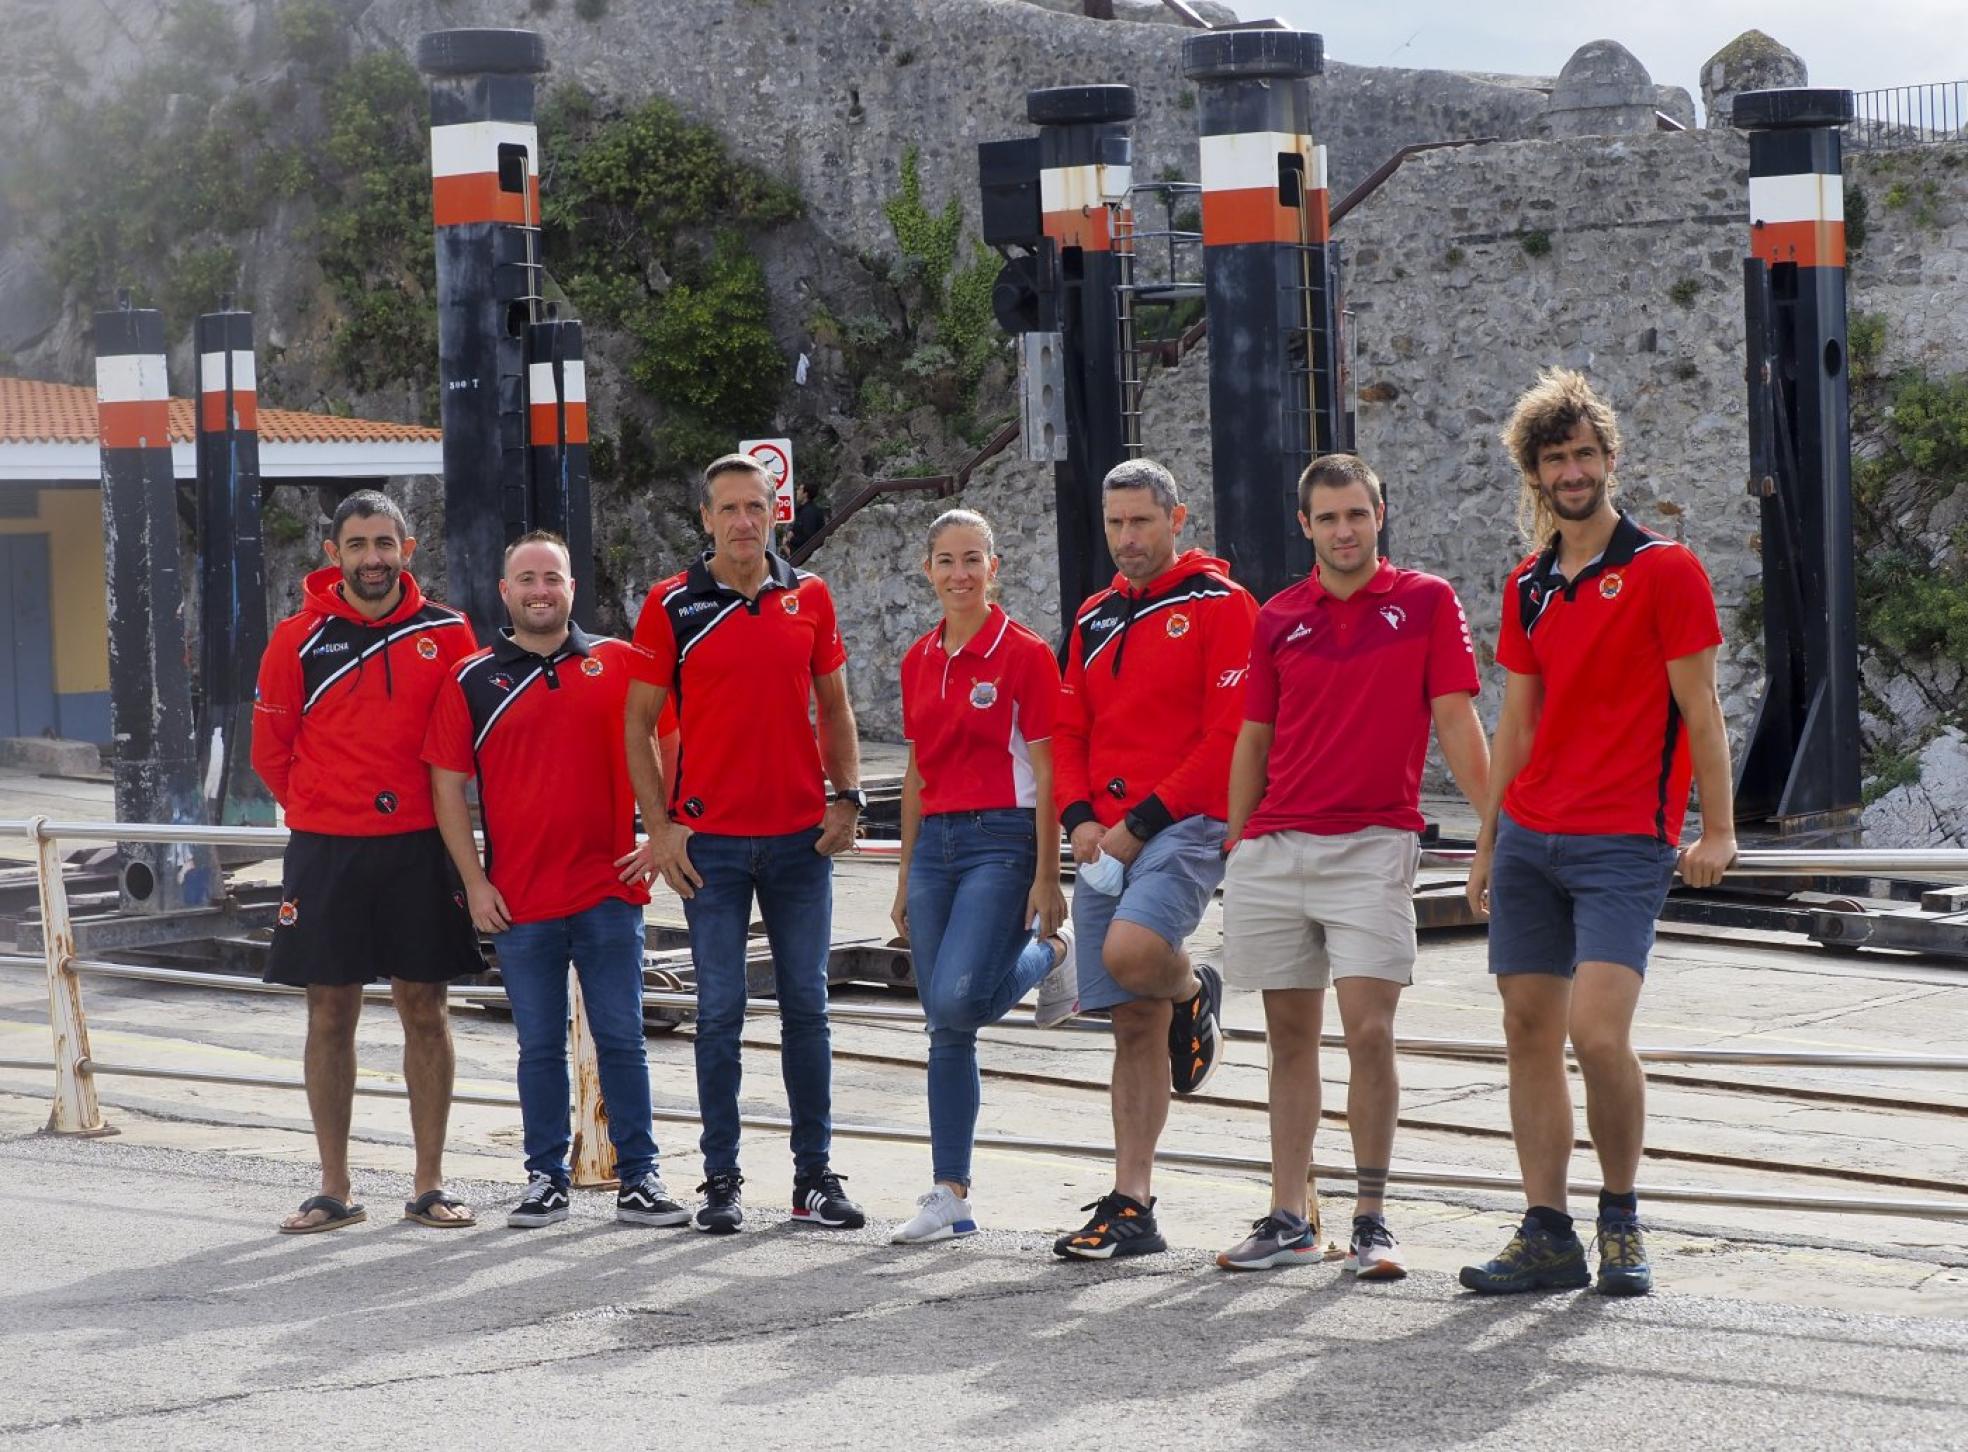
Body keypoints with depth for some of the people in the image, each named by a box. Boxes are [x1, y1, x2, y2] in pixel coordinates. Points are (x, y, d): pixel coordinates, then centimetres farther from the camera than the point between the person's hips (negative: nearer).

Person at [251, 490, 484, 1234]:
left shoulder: (446, 635, 1)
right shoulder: (299, 638, -1)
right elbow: (271, 748, 7)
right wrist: (323, 812, 9)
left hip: (419, 845, 0)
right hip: (326, 851, 0)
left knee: (424, 1008, 4)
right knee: (330, 1013, 4)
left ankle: (430, 1185, 12)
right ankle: (334, 1191, 11)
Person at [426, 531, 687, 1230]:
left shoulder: (621, 664, 5)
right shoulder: (472, 681, 4)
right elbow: (447, 786, 4)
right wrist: (475, 882, -2)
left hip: (609, 889, 0)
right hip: (518, 900, 0)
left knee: (621, 1039, 3)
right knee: (540, 1047, 7)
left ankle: (638, 1177, 8)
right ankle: (546, 1179, 15)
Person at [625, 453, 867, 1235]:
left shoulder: (808, 596, 6)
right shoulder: (672, 604, -2)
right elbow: (638, 722, 1)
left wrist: (847, 796, 2)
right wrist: (659, 825, -5)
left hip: (801, 835, 2)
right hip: (710, 840, -2)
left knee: (807, 1006, 5)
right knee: (720, 1009, 0)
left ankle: (815, 1176, 12)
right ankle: (721, 1180, 7)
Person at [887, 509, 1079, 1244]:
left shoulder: (1025, 654, -7)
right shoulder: (918, 662, 11)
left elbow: (1045, 772, -9)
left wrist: (1046, 878, -12)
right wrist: (906, 874, 16)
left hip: (1001, 839, -6)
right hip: (936, 841, 6)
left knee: (956, 998, -21)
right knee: (945, 1031, 5)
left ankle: (1047, 955, 11)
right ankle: (951, 1196, 8)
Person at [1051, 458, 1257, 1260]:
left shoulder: (1219, 606, -4)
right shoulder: (1095, 620, 17)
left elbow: (1232, 735, -11)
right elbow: (1068, 731, 19)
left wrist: (1144, 821, -14)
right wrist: (1080, 819, 0)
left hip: (1183, 827, -6)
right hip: (1106, 842, 6)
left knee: (1130, 951, -32)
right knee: (1134, 1028, 6)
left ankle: (1193, 992, 4)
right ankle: (1131, 1209, 10)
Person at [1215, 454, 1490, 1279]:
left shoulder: (1426, 603, 2)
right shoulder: (1278, 619, 11)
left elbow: (1456, 721, -1)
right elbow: (1253, 740, 15)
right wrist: (1235, 851, 12)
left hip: (1373, 846, -3)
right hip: (1274, 849, 4)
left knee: (1369, 1033, -11)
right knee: (1290, 1037, 7)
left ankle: (1371, 1220, -2)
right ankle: (1290, 1219, 12)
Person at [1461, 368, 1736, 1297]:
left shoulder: (1664, 570, -3)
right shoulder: (1529, 588, 13)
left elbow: (1698, 707, -5)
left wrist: (1717, 830, -10)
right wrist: (1488, 841, 16)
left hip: (1622, 845, -6)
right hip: (1530, 838, 6)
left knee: (1597, 1031, -16)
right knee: (1529, 1030, 3)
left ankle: (1622, 1219, 3)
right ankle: (1546, 1235, 8)